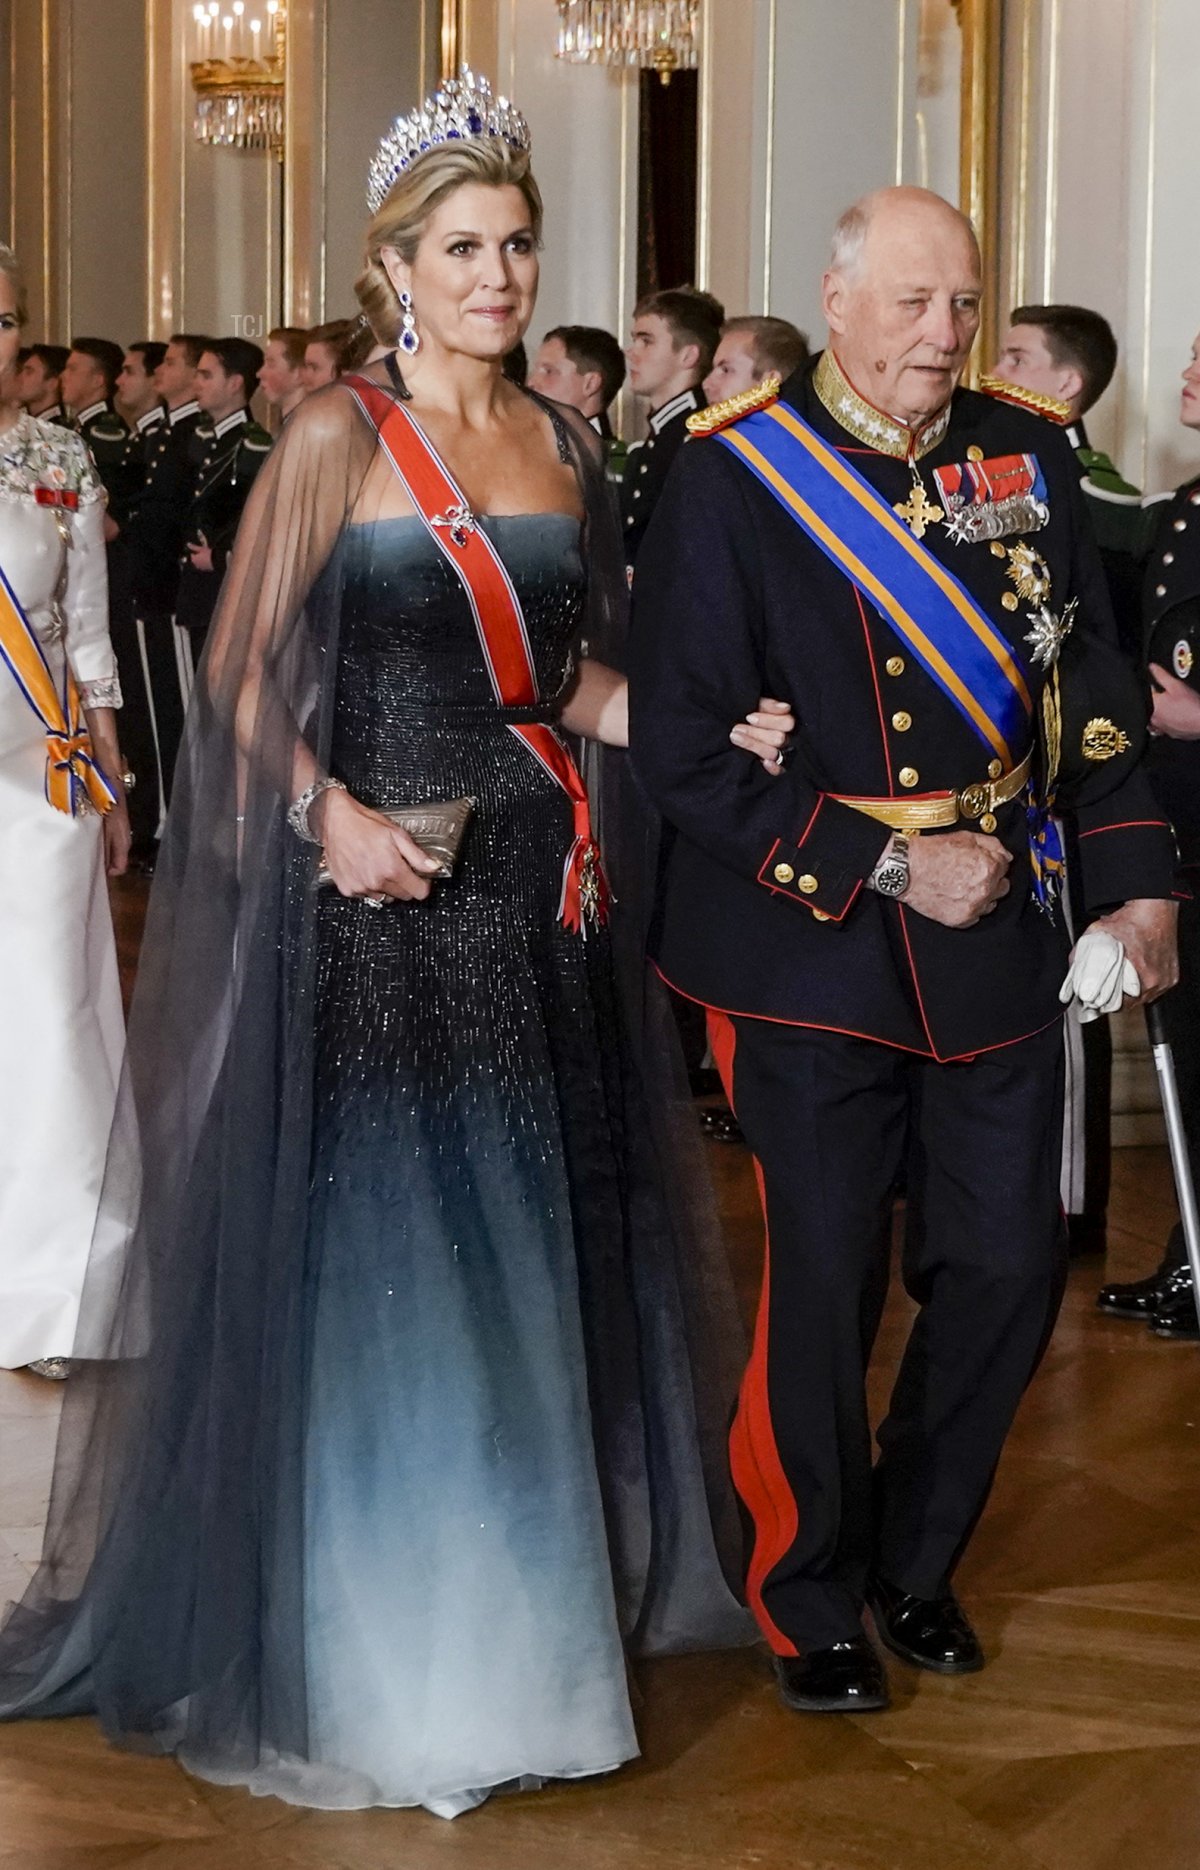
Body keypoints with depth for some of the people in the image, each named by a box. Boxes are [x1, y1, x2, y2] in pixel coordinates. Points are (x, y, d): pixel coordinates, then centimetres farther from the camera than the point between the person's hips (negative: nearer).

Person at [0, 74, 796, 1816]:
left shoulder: (560, 442, 10)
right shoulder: (338, 435, -7)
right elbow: (244, 675, -8)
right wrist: (329, 811, -22)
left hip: (536, 894, 6)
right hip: (377, 892, -6)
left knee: (529, 1247, 14)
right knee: (373, 1256, 1)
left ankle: (533, 1587, 30)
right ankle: (383, 1652, 15)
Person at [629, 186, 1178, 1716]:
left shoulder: (1025, 460, 6)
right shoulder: (728, 482, -8)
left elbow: (1093, 684, 13)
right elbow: (681, 751, -11)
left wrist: (1137, 884, 5)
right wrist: (892, 863, -14)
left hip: (997, 950, 4)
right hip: (811, 952, -4)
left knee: (1006, 1270, 7)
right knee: (822, 1286, 2)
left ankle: (914, 1560, 31)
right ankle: (809, 1601, 24)